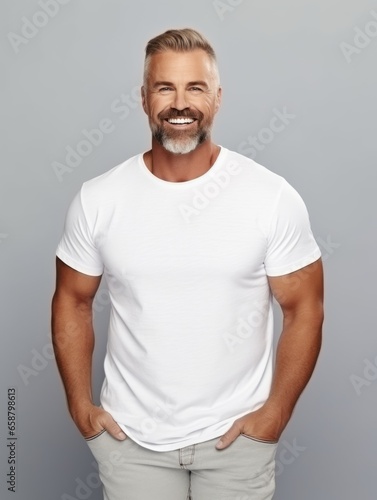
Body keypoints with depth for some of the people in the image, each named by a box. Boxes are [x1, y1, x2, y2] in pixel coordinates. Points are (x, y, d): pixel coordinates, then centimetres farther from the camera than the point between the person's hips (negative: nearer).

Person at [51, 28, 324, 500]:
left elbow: (303, 309, -5)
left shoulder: (273, 197, -11)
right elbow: (72, 303, 3)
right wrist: (81, 407, -1)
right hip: (129, 436, 1)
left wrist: (275, 413, -8)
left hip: (237, 435, 0)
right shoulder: (97, 199, -7)